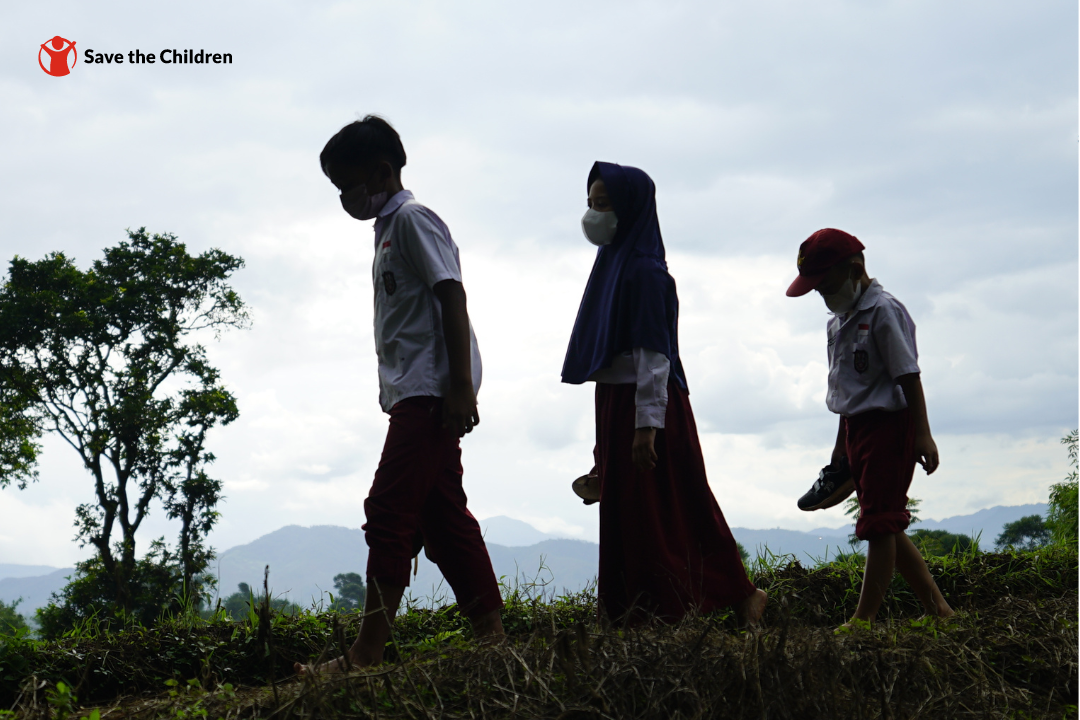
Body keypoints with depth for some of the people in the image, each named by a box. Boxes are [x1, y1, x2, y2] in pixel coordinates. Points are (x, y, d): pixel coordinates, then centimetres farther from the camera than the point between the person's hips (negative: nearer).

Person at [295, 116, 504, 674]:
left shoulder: (413, 219, -6)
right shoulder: (389, 231, 24)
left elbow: (452, 297, -15)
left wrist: (460, 387, -22)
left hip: (430, 392, -10)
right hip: (414, 397, 11)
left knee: (390, 513, -14)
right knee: (442, 517, 8)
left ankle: (365, 656, -14)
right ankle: (491, 633, 9)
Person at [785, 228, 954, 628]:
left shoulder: (883, 311, -12)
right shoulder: (839, 321, 15)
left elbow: (908, 376, -15)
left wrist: (922, 435, -19)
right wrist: (841, 445, 24)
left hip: (889, 426, -10)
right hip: (857, 428, 10)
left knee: (879, 524, -7)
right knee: (887, 527, 11)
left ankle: (864, 619, -4)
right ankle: (936, 607, 18)